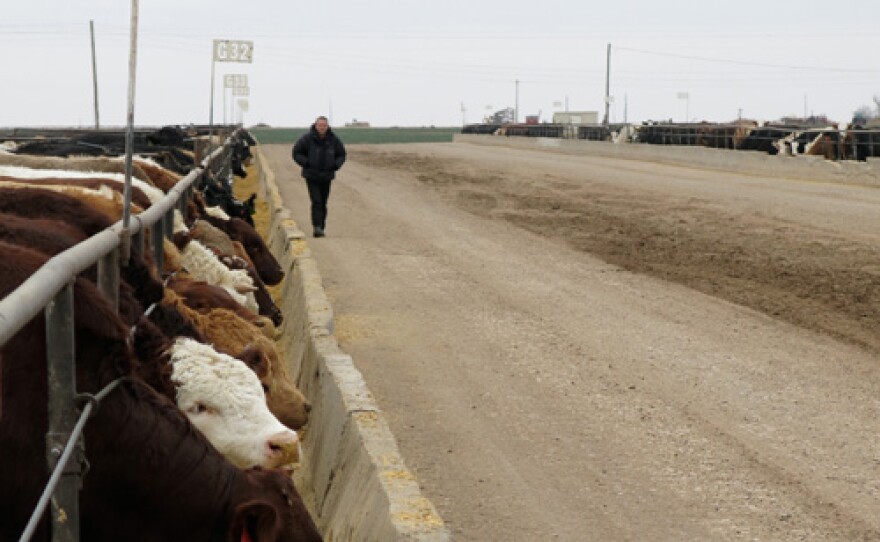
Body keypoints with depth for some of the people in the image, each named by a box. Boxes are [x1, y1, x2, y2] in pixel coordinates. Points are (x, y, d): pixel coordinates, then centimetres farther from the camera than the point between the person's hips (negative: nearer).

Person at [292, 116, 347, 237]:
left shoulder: (333, 140, 0)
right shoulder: (307, 138, -8)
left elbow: (341, 155, 13)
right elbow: (296, 153, -1)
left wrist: (335, 166, -3)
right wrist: (306, 164, -12)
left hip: (327, 176, 3)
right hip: (312, 176, -3)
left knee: (323, 203, 9)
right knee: (316, 202, -13)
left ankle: (322, 227, 17)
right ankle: (317, 227, -16)